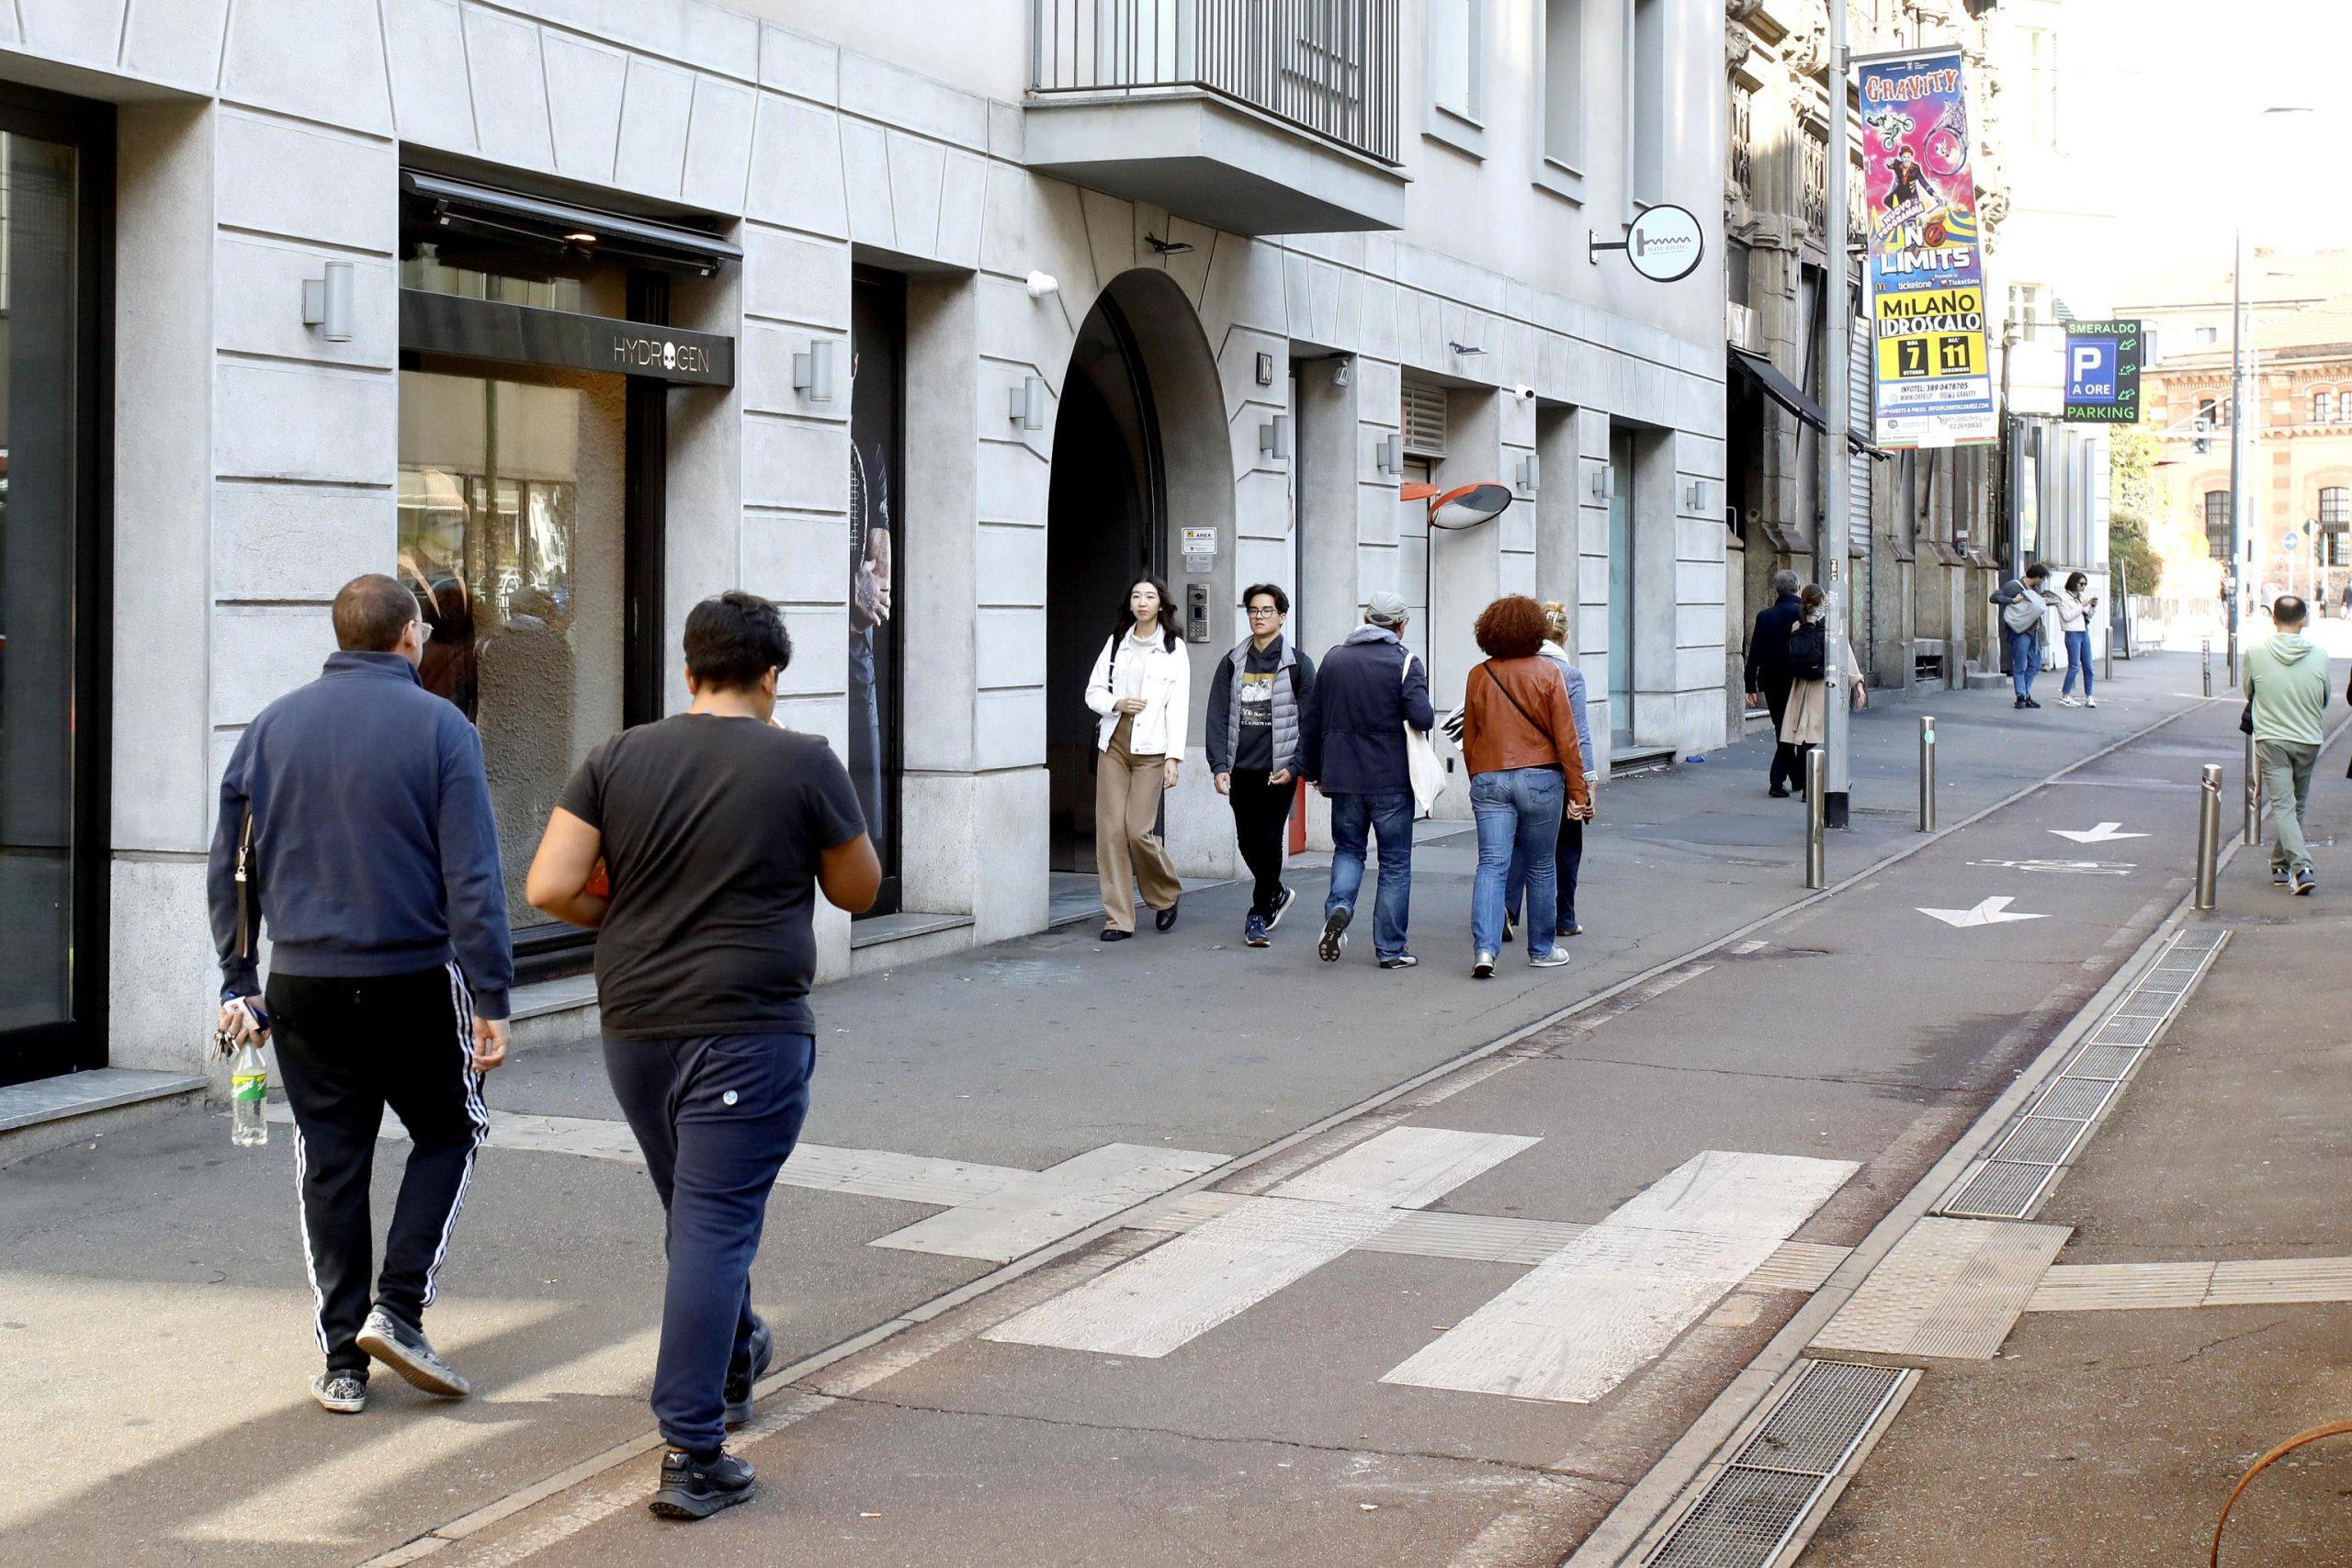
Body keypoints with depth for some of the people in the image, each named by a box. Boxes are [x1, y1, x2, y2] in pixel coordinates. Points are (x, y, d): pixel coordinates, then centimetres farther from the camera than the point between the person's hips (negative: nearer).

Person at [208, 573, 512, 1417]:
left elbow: (229, 868, 9)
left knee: (331, 1162, 10)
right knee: (447, 1130, 16)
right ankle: (397, 1307, 2)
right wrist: (490, 999, -8)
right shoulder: (438, 727, -7)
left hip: (303, 984, 3)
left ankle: (342, 1361, 12)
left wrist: (238, 983, 16)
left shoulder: (272, 726, 6)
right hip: (413, 979, -3)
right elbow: (473, 878, -11)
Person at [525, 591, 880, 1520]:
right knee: (716, 1228, -4)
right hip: (748, 1029, -4)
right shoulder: (803, 764, -6)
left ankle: (733, 1364, 45)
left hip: (635, 1028, 5)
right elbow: (858, 892, 6)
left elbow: (550, 888, -4)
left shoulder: (618, 759, 2)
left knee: (696, 1215, 23)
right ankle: (692, 1455, -8)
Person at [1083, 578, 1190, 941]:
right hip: (1114, 744, 3)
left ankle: (1166, 894, 19)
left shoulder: (1174, 648, 3)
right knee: (1111, 829, -3)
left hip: (1150, 748, -3)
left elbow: (1178, 706, -2)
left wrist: (1174, 757, -9)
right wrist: (1116, 703, -9)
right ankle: (1117, 918, 1)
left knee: (1138, 829, -9)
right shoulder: (1116, 642, 12)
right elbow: (1093, 691, 13)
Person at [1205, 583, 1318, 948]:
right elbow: (1218, 717, 5)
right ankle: (1276, 894, 32)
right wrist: (1219, 765, -7)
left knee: (1269, 842, -5)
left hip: (1278, 770, -3)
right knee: (1248, 842, 9)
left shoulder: (1297, 664, 1)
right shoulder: (1232, 663, 8)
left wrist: (1294, 767, -11)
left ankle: (1259, 913, 7)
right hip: (1240, 769, 3)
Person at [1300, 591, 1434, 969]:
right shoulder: (1405, 662, -8)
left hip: (1344, 778, 3)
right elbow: (1421, 717, -21)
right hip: (1391, 779, -3)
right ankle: (1390, 949, 8)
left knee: (1348, 849, 19)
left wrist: (1313, 769, 20)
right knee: (1395, 863, 6)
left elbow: (1313, 720, 10)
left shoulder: (1334, 658, 6)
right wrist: (1427, 717, 3)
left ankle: (1338, 907, -9)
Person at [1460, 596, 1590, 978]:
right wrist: (1577, 789, 2)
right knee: (1540, 867, 11)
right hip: (1540, 779, -2)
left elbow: (1469, 739, 10)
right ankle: (1541, 950, 21)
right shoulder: (1547, 673, -5)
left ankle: (1484, 947, -19)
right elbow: (1566, 738, -5)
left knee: (1491, 865, -2)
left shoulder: (1479, 676, 3)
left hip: (1489, 780, 2)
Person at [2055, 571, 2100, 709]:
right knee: (2074, 666, -10)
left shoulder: (2081, 597, 15)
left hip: (2084, 633, 7)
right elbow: (2067, 616, -16)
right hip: (2073, 634, -7)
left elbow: (2088, 615, 23)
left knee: (2088, 666, 4)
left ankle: (2088, 697, 7)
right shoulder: (2064, 597, -5)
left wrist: (2093, 607, 4)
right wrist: (2082, 606, -15)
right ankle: (2065, 697, -5)